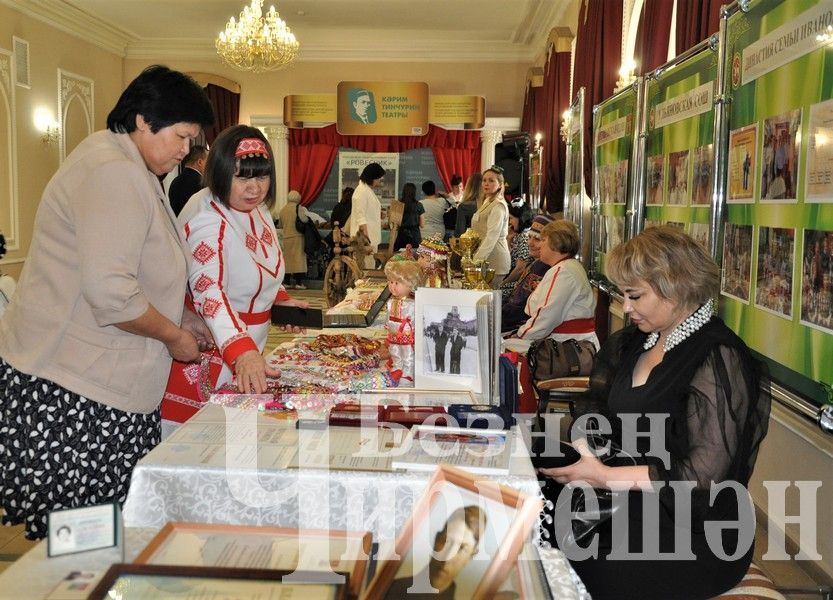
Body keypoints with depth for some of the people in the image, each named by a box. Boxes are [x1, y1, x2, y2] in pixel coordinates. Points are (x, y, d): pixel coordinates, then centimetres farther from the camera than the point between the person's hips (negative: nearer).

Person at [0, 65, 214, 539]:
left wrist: (183, 316, 16)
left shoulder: (133, 172, 18)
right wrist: (173, 335, -10)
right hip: (70, 391, -10)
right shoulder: (114, 172, -16)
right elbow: (110, 292, -26)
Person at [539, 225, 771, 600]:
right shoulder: (639, 341, 9)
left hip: (695, 540, -7)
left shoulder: (719, 360, -16)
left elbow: (702, 476, -20)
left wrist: (604, 477, -20)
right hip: (632, 511, 7)